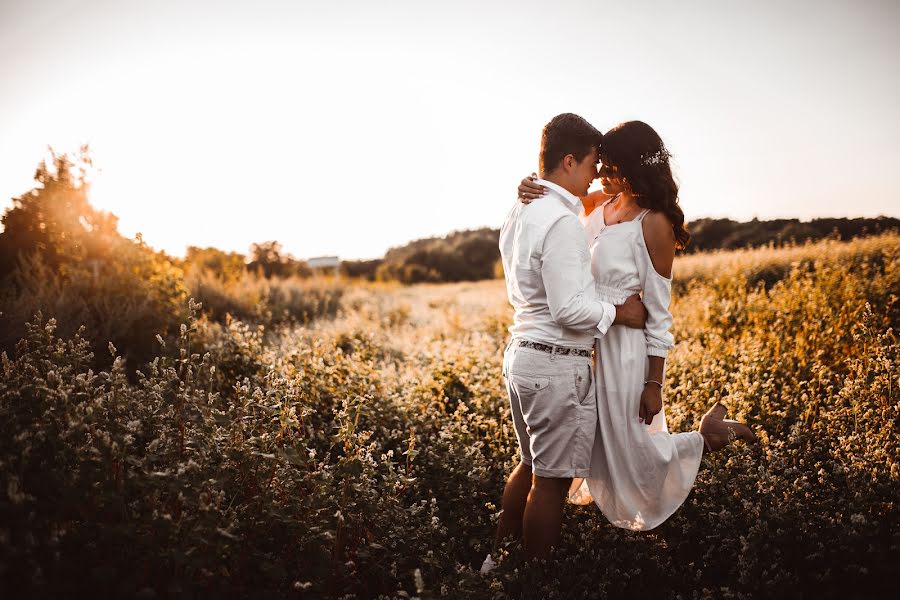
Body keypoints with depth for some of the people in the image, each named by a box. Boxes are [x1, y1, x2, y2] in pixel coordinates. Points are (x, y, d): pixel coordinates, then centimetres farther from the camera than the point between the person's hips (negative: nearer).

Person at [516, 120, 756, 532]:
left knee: (631, 451, 5)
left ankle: (706, 435, 27)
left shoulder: (653, 224, -16)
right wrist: (532, 190, -17)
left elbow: (658, 311, -14)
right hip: (584, 344, 7)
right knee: (596, 446, 18)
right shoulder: (600, 203, 4)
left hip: (623, 347, -7)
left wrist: (654, 383, -13)